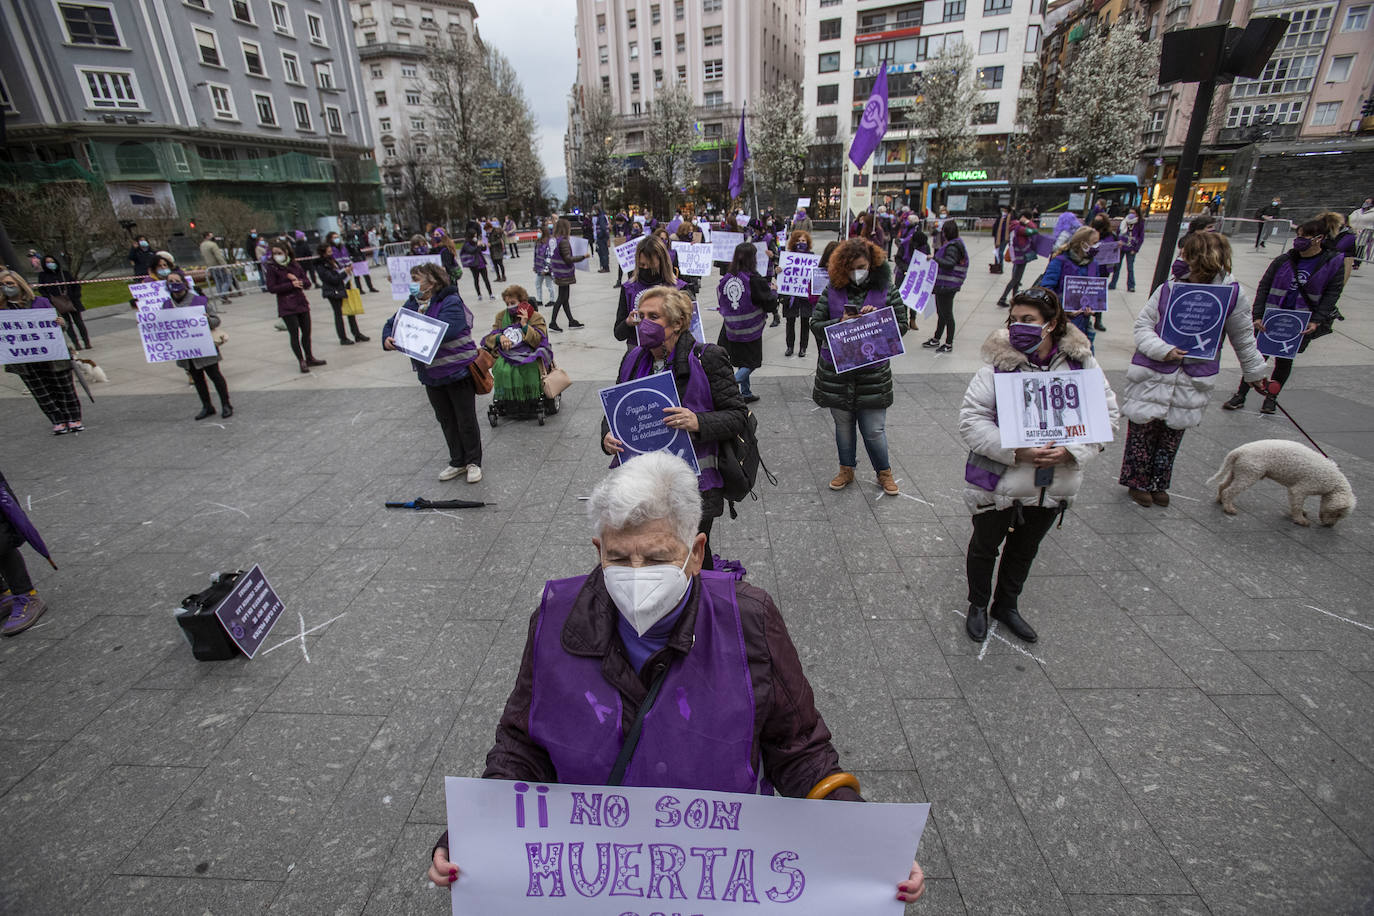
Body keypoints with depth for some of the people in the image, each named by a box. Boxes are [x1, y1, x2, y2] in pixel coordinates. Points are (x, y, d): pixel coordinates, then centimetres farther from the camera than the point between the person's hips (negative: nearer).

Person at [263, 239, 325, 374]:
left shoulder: (295, 265, 8)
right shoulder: (271, 268, -4)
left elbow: (307, 283, 6)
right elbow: (271, 288, -10)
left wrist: (298, 281, -14)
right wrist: (291, 284, -15)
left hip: (302, 303, 4)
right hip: (287, 307, -4)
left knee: (306, 332, 12)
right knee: (295, 334, -3)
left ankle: (309, 358, 26)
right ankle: (302, 361, 6)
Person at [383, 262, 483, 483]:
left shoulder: (451, 302, -16)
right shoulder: (412, 304, 8)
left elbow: (444, 330, -30)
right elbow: (391, 324, 12)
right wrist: (388, 339, -12)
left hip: (458, 371, -7)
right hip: (431, 375, 7)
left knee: (466, 420, 4)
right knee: (446, 421, 16)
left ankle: (473, 462, 20)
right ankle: (457, 462, 29)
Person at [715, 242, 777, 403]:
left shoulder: (726, 278, -6)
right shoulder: (755, 280, -20)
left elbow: (720, 301, 6)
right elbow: (770, 304, -12)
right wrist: (773, 290, 6)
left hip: (731, 328, 5)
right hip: (750, 329, -5)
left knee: (743, 361, 19)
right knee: (751, 362, 9)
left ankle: (746, 393, 23)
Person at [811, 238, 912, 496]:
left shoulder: (887, 291, 1)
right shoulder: (833, 291, 2)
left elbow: (901, 326, 0)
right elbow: (815, 324, -1)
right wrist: (841, 323, -18)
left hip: (873, 371, -1)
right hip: (836, 371, 2)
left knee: (874, 430, 3)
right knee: (843, 425, 15)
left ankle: (884, 473, 27)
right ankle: (846, 470, 34)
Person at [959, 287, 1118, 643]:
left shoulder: (1081, 363, -5)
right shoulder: (998, 364, -16)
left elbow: (1107, 414, -2)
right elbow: (970, 420, -19)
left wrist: (1072, 451, -18)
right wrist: (1016, 452, -28)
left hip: (1053, 486, 4)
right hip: (998, 483, -3)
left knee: (1025, 549, 24)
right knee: (985, 547, 17)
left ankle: (1006, 606, 48)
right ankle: (978, 605, 43)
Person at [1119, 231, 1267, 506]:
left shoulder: (1233, 294, -2)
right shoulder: (1169, 288, -6)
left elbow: (1243, 338, 11)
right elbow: (1143, 324, -2)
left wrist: (1254, 372, 23)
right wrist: (1162, 350, -19)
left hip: (1193, 380, 1)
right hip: (1153, 373, -1)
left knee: (1172, 434, 12)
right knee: (1143, 430, 5)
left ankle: (1159, 483, 30)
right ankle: (1138, 482, 24)